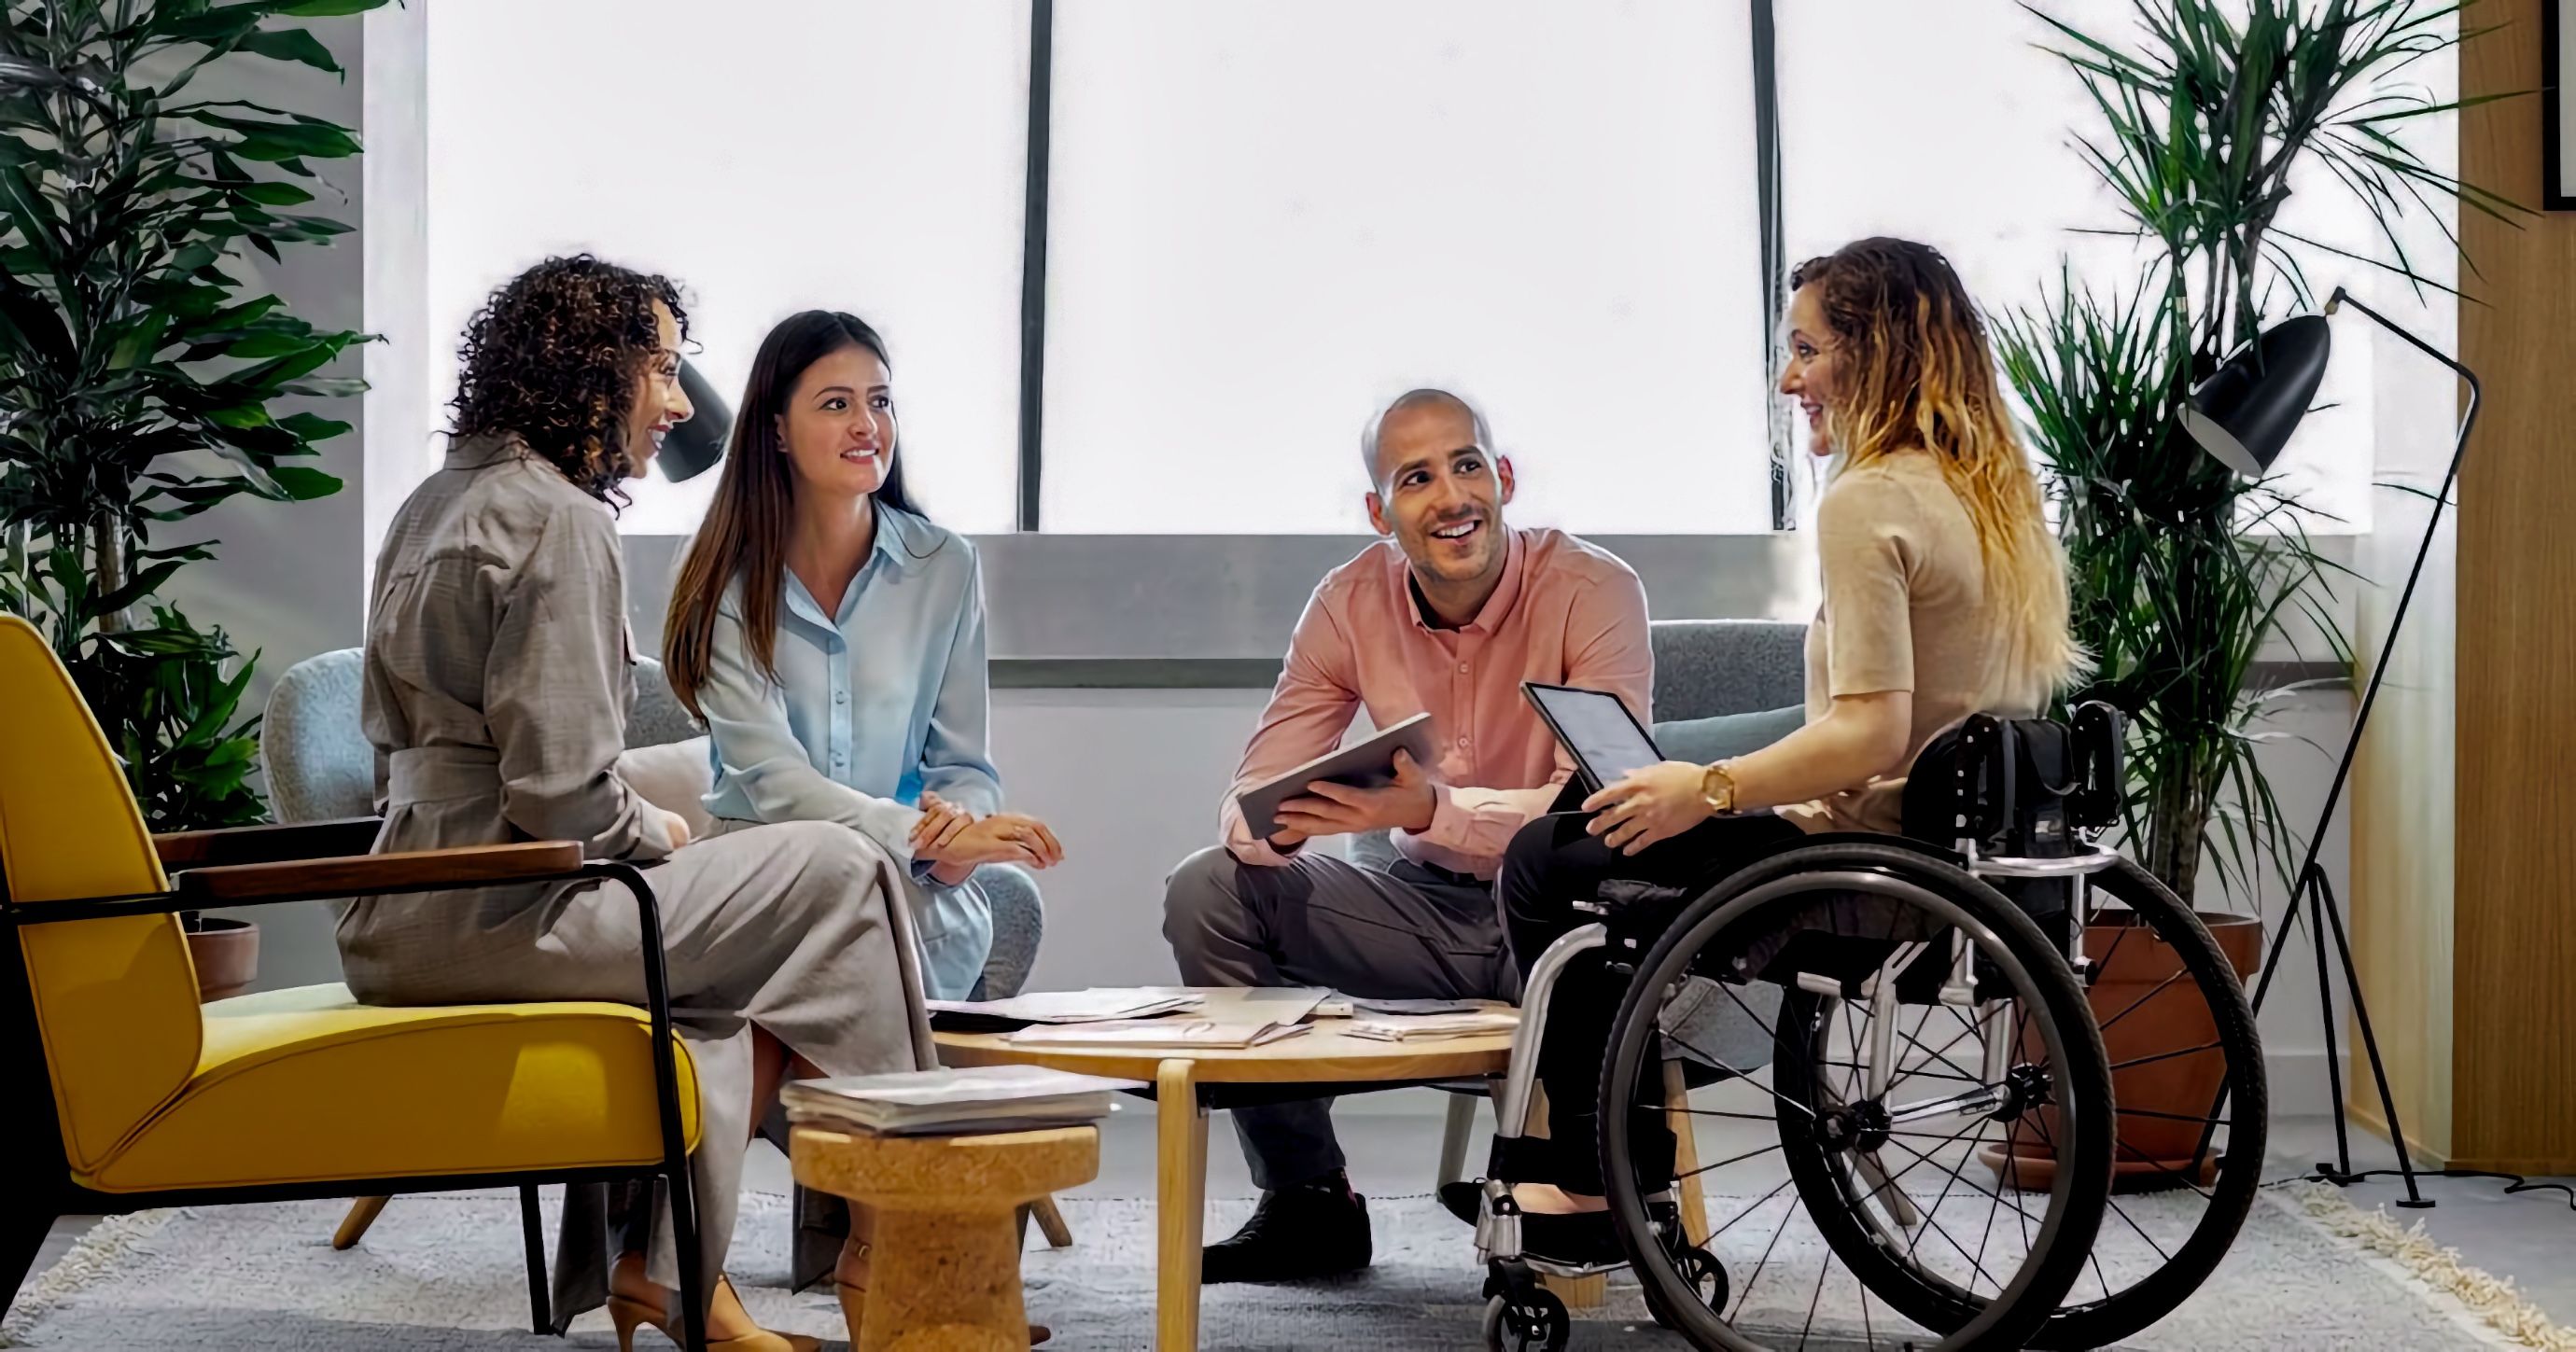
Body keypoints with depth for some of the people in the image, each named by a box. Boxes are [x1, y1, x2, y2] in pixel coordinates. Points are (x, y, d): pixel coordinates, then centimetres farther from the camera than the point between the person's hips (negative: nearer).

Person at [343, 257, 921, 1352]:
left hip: (403, 919, 10)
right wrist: (655, 834, -1)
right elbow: (560, 791, -22)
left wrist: (641, 823, 18)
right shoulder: (555, 520, -14)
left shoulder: (437, 505, 16)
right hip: (497, 919, -10)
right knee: (830, 873, -1)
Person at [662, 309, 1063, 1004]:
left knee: (1008, 891, -33)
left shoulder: (944, 567, 5)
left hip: (911, 882, 2)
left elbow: (964, 765, 8)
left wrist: (958, 828, -17)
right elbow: (771, 779, -12)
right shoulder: (727, 581, -1)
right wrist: (928, 838, -27)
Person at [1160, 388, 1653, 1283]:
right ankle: (1307, 1204, -2)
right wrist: (1278, 824, -29)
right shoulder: (1352, 603, -2)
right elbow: (1254, 796, -3)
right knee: (1208, 890, -12)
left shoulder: (1593, 593, -16)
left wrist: (1432, 809, -41)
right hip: (1427, 905, 5)